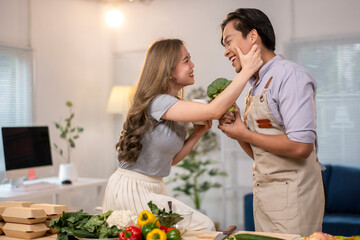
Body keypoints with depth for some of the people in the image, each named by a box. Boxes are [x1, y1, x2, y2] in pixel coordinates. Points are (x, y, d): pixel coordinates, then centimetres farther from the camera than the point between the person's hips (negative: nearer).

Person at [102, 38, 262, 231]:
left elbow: (171, 158, 10)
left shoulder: (175, 105, 8)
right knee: (204, 227, -15)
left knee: (203, 225, 0)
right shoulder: (156, 102, -21)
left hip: (154, 188, 9)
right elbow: (214, 110, -31)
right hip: (132, 190, -9)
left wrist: (198, 133, -2)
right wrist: (248, 70, -25)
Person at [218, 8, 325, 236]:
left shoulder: (290, 75, -13)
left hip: (292, 194, -8)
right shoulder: (255, 85, 13)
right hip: (264, 193, 8)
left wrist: (244, 133, -13)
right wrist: (235, 129, -2)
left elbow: (301, 146, -24)